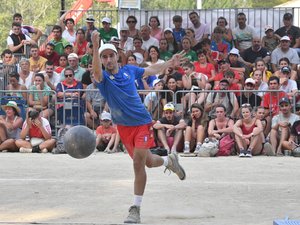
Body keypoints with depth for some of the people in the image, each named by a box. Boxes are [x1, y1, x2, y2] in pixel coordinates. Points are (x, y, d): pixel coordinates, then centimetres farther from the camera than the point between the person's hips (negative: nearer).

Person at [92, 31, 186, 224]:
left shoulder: (129, 70, 0)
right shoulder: (103, 77, -8)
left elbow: (150, 70, 20)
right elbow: (97, 71, -34)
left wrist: (170, 63, 19)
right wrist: (95, 47, -50)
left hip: (142, 123, -1)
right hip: (123, 127, 1)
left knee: (138, 162, -15)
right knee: (148, 161, 14)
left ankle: (136, 209, -7)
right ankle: (169, 161, 50)